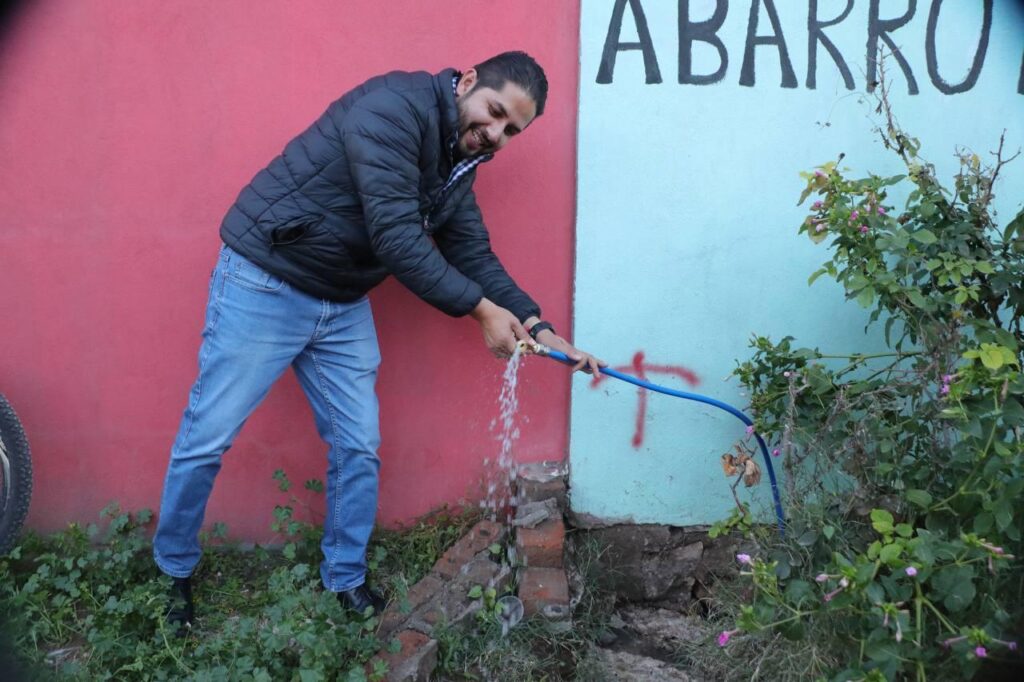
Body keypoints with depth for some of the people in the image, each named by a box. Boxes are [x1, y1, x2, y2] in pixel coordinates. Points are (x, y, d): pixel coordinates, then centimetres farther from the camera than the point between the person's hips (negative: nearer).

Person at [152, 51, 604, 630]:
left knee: (358, 447, 7)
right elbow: (395, 238, -28)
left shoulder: (457, 166, 5)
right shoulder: (396, 106, -21)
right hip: (265, 286, -7)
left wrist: (540, 331, -4)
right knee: (207, 439, 3)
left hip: (344, 307, 8)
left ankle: (347, 580, 26)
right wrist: (480, 309, -21)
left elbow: (476, 257, 7)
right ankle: (174, 572, 26)